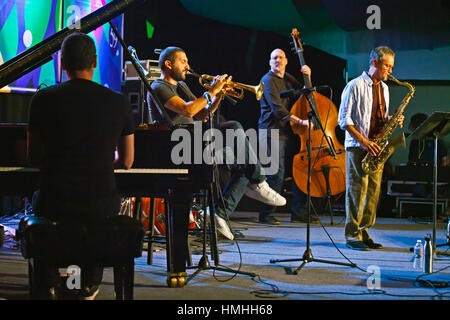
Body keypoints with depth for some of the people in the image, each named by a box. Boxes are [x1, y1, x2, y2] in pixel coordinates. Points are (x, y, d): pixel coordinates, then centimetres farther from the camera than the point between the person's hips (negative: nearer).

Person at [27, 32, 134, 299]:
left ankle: (49, 283, 38)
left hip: (55, 204, 0)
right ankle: (91, 282, 37)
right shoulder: (119, 102, -3)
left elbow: (34, 159, 4)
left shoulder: (43, 99, -5)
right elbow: (126, 162, 5)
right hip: (101, 204, 0)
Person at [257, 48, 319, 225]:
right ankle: (266, 214, -4)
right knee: (277, 172, -13)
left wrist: (307, 77, 4)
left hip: (289, 131, 8)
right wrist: (300, 121, -23)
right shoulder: (268, 80, -6)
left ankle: (299, 213, 13)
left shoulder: (288, 78, 18)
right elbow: (277, 109, -16)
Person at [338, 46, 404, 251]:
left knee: (373, 190, 4)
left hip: (376, 146, 7)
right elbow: (344, 120, -10)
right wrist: (363, 141, -18)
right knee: (358, 188, -8)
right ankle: (353, 236, -4)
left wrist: (390, 120, 2)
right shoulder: (355, 86, -7)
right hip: (357, 146, -7)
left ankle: (364, 232, 11)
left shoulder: (383, 88, 17)